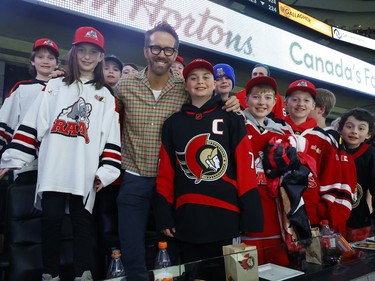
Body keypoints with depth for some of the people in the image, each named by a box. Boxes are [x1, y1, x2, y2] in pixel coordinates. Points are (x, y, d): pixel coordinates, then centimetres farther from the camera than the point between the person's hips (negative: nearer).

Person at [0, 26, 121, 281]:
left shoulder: (106, 97, 13)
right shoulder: (54, 87, 14)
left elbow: (112, 138, 6)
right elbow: (32, 125, 8)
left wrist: (106, 171, -4)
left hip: (85, 174, 0)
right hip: (52, 170, 1)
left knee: (83, 223, 3)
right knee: (51, 220, 1)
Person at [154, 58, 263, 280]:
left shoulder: (232, 119, 3)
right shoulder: (173, 123, 8)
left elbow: (246, 168, -3)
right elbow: (166, 173, 8)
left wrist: (251, 215, -7)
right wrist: (164, 215, 3)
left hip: (226, 215, -2)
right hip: (187, 218, 2)